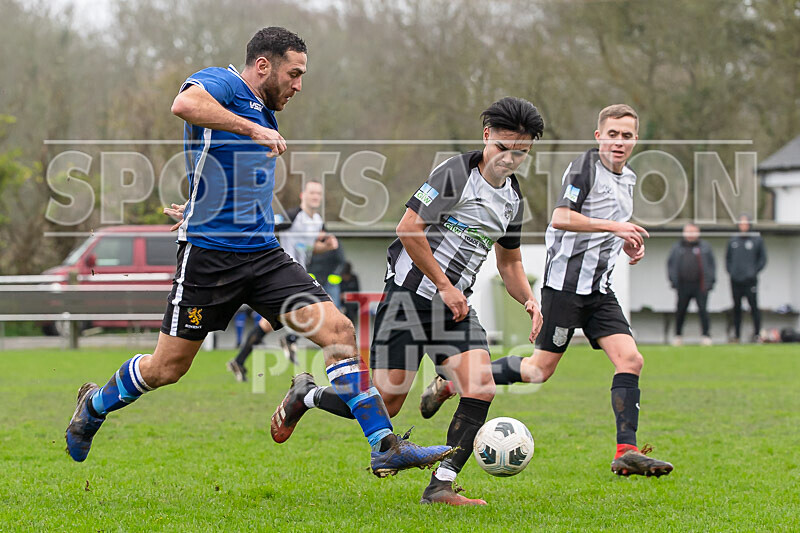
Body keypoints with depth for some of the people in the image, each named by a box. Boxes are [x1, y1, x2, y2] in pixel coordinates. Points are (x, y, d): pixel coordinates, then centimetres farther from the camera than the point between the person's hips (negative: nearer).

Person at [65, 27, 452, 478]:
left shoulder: (265, 116, 19)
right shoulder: (221, 84, -6)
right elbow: (184, 104, -31)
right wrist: (252, 129, -30)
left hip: (264, 255, 7)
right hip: (209, 254, -7)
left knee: (339, 330, -10)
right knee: (166, 369, 3)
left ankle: (385, 446, -11)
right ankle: (95, 405, 33)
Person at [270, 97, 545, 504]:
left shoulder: (513, 199, 11)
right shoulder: (455, 174, -13)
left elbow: (509, 262, 24)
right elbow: (408, 229, -18)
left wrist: (529, 300, 5)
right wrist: (445, 286, -15)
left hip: (455, 305, 7)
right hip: (410, 296, -7)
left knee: (481, 390, -14)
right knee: (385, 404, -6)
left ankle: (440, 487, -7)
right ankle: (306, 395, 22)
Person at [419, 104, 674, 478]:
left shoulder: (627, 179, 17)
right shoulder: (585, 166, -9)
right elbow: (562, 218, -22)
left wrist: (626, 243, 13)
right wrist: (614, 226, -24)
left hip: (599, 287, 7)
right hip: (566, 282, -7)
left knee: (630, 360, -9)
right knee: (540, 369, -4)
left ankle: (626, 453, -12)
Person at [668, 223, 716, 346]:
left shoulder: (705, 247, 9)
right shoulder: (677, 247, 12)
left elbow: (712, 265, 9)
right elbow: (670, 264, 14)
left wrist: (710, 281, 0)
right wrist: (673, 280, 4)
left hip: (700, 286, -2)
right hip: (683, 286, 2)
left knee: (703, 310, -9)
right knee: (680, 311, 6)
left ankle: (706, 335, -4)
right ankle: (678, 335, 20)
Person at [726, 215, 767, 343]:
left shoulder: (757, 240, 3)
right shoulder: (733, 240, 12)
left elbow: (762, 259, 5)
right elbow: (728, 258, 19)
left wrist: (755, 271, -5)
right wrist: (730, 271, 5)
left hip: (750, 280, -3)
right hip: (735, 281, 3)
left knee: (754, 307, -8)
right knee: (736, 308, 6)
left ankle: (757, 334, -5)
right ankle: (736, 335, 11)